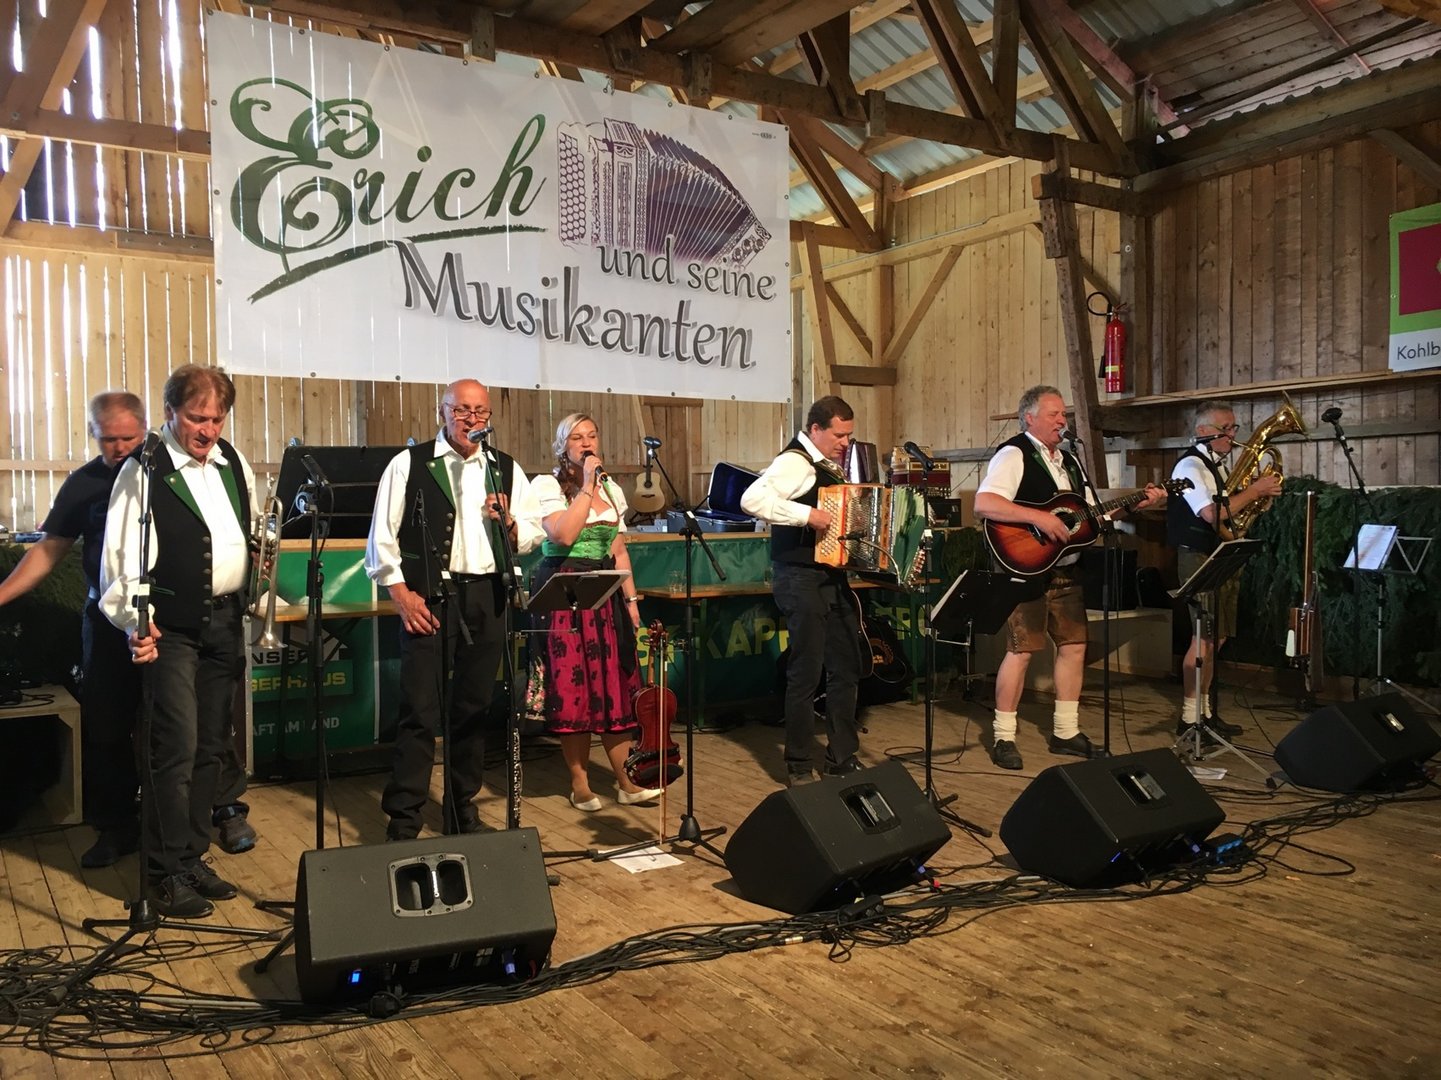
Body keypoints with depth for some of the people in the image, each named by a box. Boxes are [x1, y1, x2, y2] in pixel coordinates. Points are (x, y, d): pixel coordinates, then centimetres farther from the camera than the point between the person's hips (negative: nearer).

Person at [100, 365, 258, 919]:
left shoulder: (234, 463, 9)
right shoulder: (143, 471, -9)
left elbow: (258, 531, 20)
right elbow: (122, 552, -13)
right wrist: (134, 621, -24)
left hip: (224, 621, 6)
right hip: (172, 627, -6)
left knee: (211, 749, 13)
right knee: (176, 751, -7)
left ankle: (193, 858, 26)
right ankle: (167, 874, 7)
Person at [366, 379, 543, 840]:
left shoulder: (506, 470, 12)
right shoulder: (409, 464, 1)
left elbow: (531, 537, 11)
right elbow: (382, 537, -1)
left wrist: (508, 522, -10)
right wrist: (402, 595, -9)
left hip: (487, 598, 4)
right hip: (428, 597, -4)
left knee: (474, 708, 12)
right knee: (420, 711, -5)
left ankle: (464, 810, 26)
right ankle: (403, 819, 4)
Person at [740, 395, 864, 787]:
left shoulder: (831, 464, 12)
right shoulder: (794, 462, -15)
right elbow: (752, 499, -31)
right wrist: (806, 515, -31)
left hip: (833, 577, 9)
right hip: (802, 579, -9)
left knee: (846, 669, 13)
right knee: (806, 674, -2)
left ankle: (843, 758, 25)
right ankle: (799, 768, 10)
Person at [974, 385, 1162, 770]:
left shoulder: (1069, 461, 17)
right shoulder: (1014, 455, -10)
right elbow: (983, 503, -24)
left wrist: (1136, 504, 8)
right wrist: (1039, 517, -27)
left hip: (1065, 569, 9)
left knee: (1074, 645, 10)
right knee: (1022, 649, -7)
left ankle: (1066, 731, 21)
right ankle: (1002, 736, 4)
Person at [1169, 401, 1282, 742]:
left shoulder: (1217, 466, 17)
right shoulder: (1190, 466, -12)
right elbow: (1213, 515, -23)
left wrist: (1258, 494, 5)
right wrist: (1253, 491, -15)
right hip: (1200, 559, -10)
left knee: (1216, 637, 11)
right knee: (1204, 638, -10)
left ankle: (1204, 712, 19)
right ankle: (1189, 718, -5)